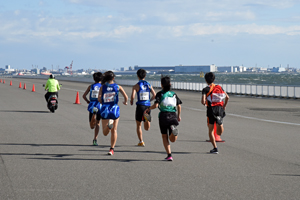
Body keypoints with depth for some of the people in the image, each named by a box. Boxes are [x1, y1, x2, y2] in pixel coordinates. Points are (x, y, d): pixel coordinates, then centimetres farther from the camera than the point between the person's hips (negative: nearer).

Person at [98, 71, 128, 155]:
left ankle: (109, 125, -30)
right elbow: (126, 97, -5)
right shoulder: (118, 87, 2)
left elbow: (99, 98, -10)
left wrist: (103, 103, 12)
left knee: (105, 133, 3)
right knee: (114, 131, 14)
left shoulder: (102, 87, 3)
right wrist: (125, 102, 18)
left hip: (105, 110, 0)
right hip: (114, 109, 0)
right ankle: (112, 149, 13)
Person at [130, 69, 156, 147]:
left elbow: (132, 96, -14)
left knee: (138, 125, 14)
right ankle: (147, 117, -27)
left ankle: (141, 142, 9)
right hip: (148, 106, 3)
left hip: (140, 106, -3)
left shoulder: (136, 86, -2)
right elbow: (154, 95, 2)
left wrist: (131, 101, 8)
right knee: (147, 128, 6)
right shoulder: (149, 85, 10)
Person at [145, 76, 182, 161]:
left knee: (164, 137, 9)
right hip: (173, 116, 2)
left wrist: (148, 109, 5)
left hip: (163, 116, -2)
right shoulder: (174, 94, 12)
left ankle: (169, 155, 0)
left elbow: (156, 105, -11)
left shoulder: (160, 94, 1)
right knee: (173, 140, 3)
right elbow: (179, 106, 6)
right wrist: (179, 116, 18)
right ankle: (173, 129, -30)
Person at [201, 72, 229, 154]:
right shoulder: (219, 87, 10)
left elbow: (203, 101, -14)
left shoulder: (205, 89, -3)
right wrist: (224, 106, 18)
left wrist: (204, 103, 9)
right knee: (219, 133, 12)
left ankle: (215, 148, 3)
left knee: (210, 130, 8)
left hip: (211, 109, -3)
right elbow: (227, 97, 5)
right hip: (220, 108, 3)